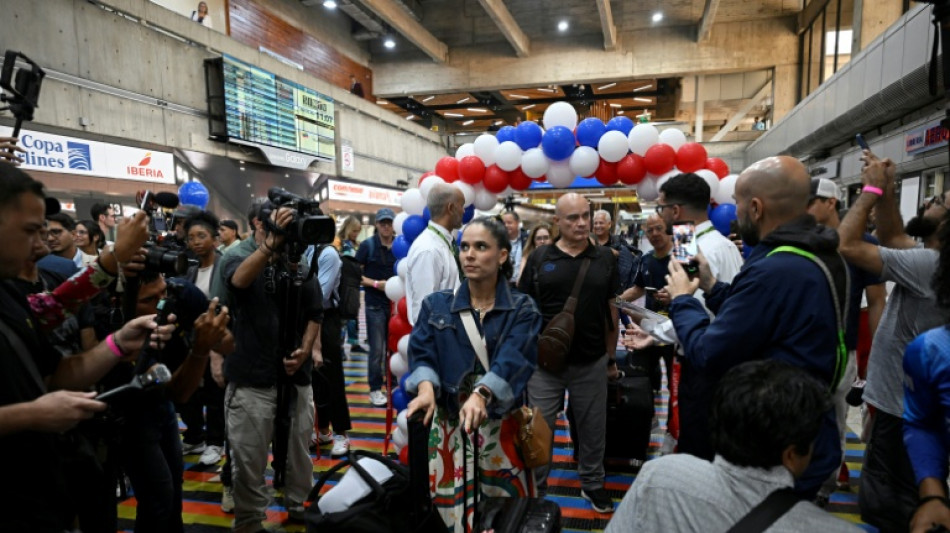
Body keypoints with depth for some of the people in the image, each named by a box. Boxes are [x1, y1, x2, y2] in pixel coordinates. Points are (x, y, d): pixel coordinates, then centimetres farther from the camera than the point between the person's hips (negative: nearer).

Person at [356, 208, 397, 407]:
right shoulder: (368, 245, -4)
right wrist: (375, 283, -14)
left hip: (395, 304, 3)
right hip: (375, 305, -3)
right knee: (377, 350, 2)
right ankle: (375, 390, 14)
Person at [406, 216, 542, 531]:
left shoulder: (522, 309, -3)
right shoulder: (436, 305, 4)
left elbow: (511, 360, -18)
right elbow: (422, 354, -7)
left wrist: (480, 394, -36)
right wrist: (426, 388, -29)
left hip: (502, 427, -1)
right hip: (448, 427, 1)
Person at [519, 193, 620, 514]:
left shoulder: (605, 258, 0)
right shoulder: (539, 258, -4)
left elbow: (611, 309, 7)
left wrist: (612, 356, 9)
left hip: (592, 363, 2)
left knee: (592, 429, 17)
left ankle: (593, 484, 40)